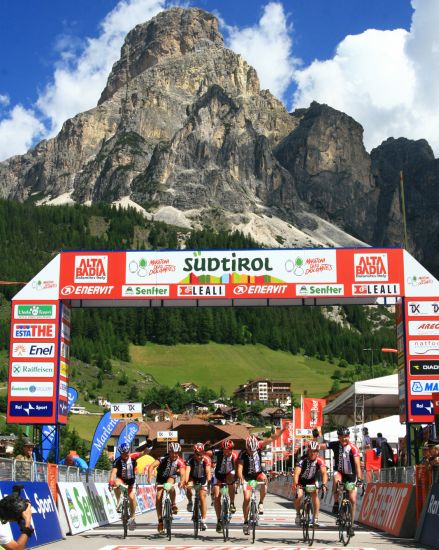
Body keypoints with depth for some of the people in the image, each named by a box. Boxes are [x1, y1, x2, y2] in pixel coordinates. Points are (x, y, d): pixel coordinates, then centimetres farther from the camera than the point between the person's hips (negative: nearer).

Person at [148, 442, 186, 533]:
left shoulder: (180, 461, -23)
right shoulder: (163, 458, -26)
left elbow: (182, 473, -35)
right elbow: (152, 466, -37)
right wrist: (149, 477, -53)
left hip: (171, 477, 0)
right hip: (161, 478, 0)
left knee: (170, 485, -35)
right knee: (158, 498, -13)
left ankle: (173, 504, -15)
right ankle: (160, 521, -2)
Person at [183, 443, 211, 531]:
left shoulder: (206, 459, -27)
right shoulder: (191, 459, -28)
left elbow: (208, 471, -39)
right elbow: (187, 470, -41)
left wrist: (209, 480, -56)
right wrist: (185, 481, -57)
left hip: (202, 478, 0)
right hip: (193, 478, 0)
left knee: (203, 498, -8)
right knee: (188, 487, -32)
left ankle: (203, 520, 2)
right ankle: (190, 502, -3)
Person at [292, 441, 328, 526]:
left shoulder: (319, 461, -23)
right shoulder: (303, 460, -29)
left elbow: (324, 472, -34)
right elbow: (297, 472, -40)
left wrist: (324, 484, -51)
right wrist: (295, 483, -56)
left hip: (312, 481, 2)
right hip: (301, 481, -1)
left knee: (315, 494, -23)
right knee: (299, 495, -22)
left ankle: (316, 518, -13)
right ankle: (298, 514, 4)